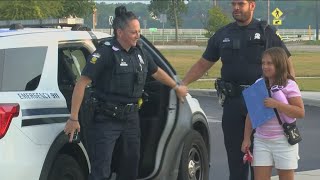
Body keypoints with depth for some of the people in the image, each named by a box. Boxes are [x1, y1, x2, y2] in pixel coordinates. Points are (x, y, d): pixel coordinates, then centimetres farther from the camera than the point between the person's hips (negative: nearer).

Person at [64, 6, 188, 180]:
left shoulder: (140, 52, 6)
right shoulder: (106, 53, -16)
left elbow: (156, 71, 27)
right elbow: (81, 83, -19)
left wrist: (177, 87, 37)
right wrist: (73, 119, -22)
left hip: (131, 118, 7)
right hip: (107, 120, -7)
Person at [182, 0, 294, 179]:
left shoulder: (267, 33, 2)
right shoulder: (222, 35, 11)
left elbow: (286, 64, 2)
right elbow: (202, 65, 15)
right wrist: (182, 84, 4)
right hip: (232, 100, 3)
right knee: (234, 150, 7)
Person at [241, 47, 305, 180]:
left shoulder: (289, 85, -7)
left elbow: (300, 112, -13)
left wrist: (276, 104, -21)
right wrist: (246, 138, 8)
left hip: (283, 140, -4)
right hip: (261, 140, 4)